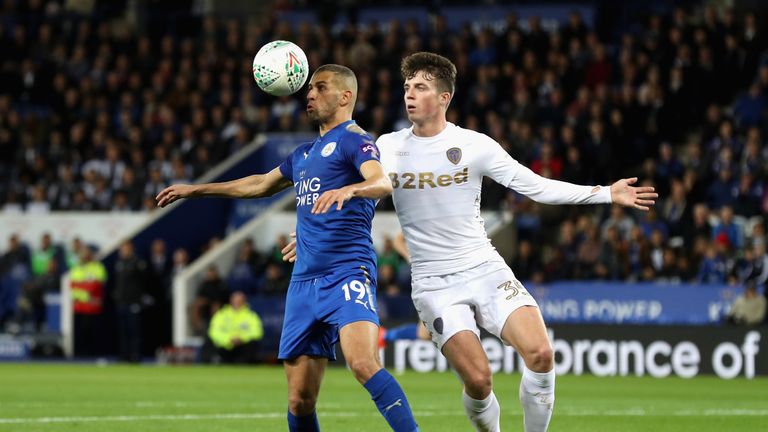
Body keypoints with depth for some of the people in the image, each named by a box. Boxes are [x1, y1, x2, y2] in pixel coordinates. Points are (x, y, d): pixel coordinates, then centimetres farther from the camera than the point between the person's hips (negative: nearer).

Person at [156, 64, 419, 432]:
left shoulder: (353, 140, -2)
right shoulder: (304, 154, 23)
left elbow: (382, 183, -21)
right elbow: (261, 185, 39)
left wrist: (348, 189, -42)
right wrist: (194, 190, 44)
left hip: (348, 273, -7)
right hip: (304, 281, 7)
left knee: (363, 363, -30)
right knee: (299, 400, 2)